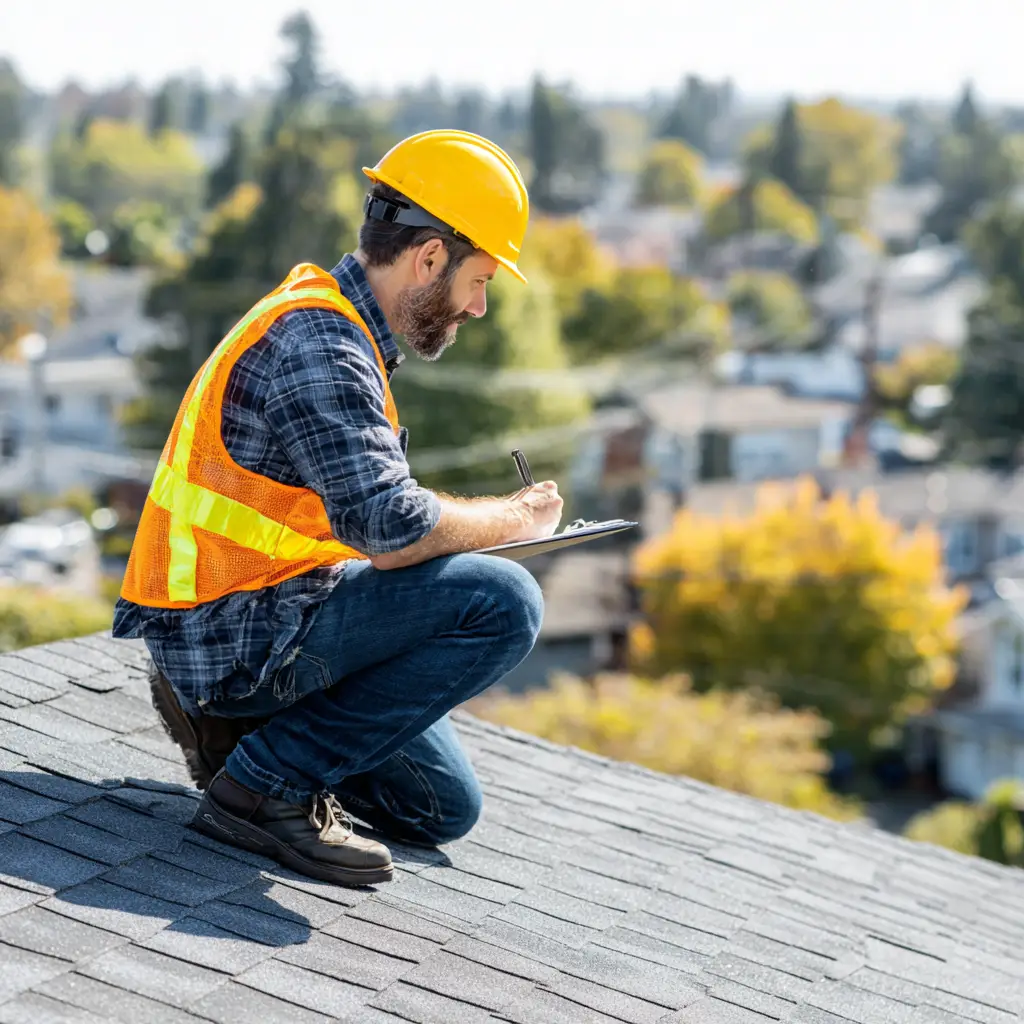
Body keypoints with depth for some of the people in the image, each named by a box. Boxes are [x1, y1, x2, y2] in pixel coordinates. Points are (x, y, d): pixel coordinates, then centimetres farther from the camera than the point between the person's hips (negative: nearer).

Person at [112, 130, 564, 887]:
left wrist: (491, 522, 2)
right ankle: (264, 786, -14)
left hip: (263, 609, 10)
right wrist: (517, 518, -12)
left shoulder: (333, 323, 13)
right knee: (504, 603, -23)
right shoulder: (317, 343, -20)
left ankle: (236, 721, 14)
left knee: (446, 809, 15)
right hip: (234, 629, -10)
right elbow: (387, 523, -29)